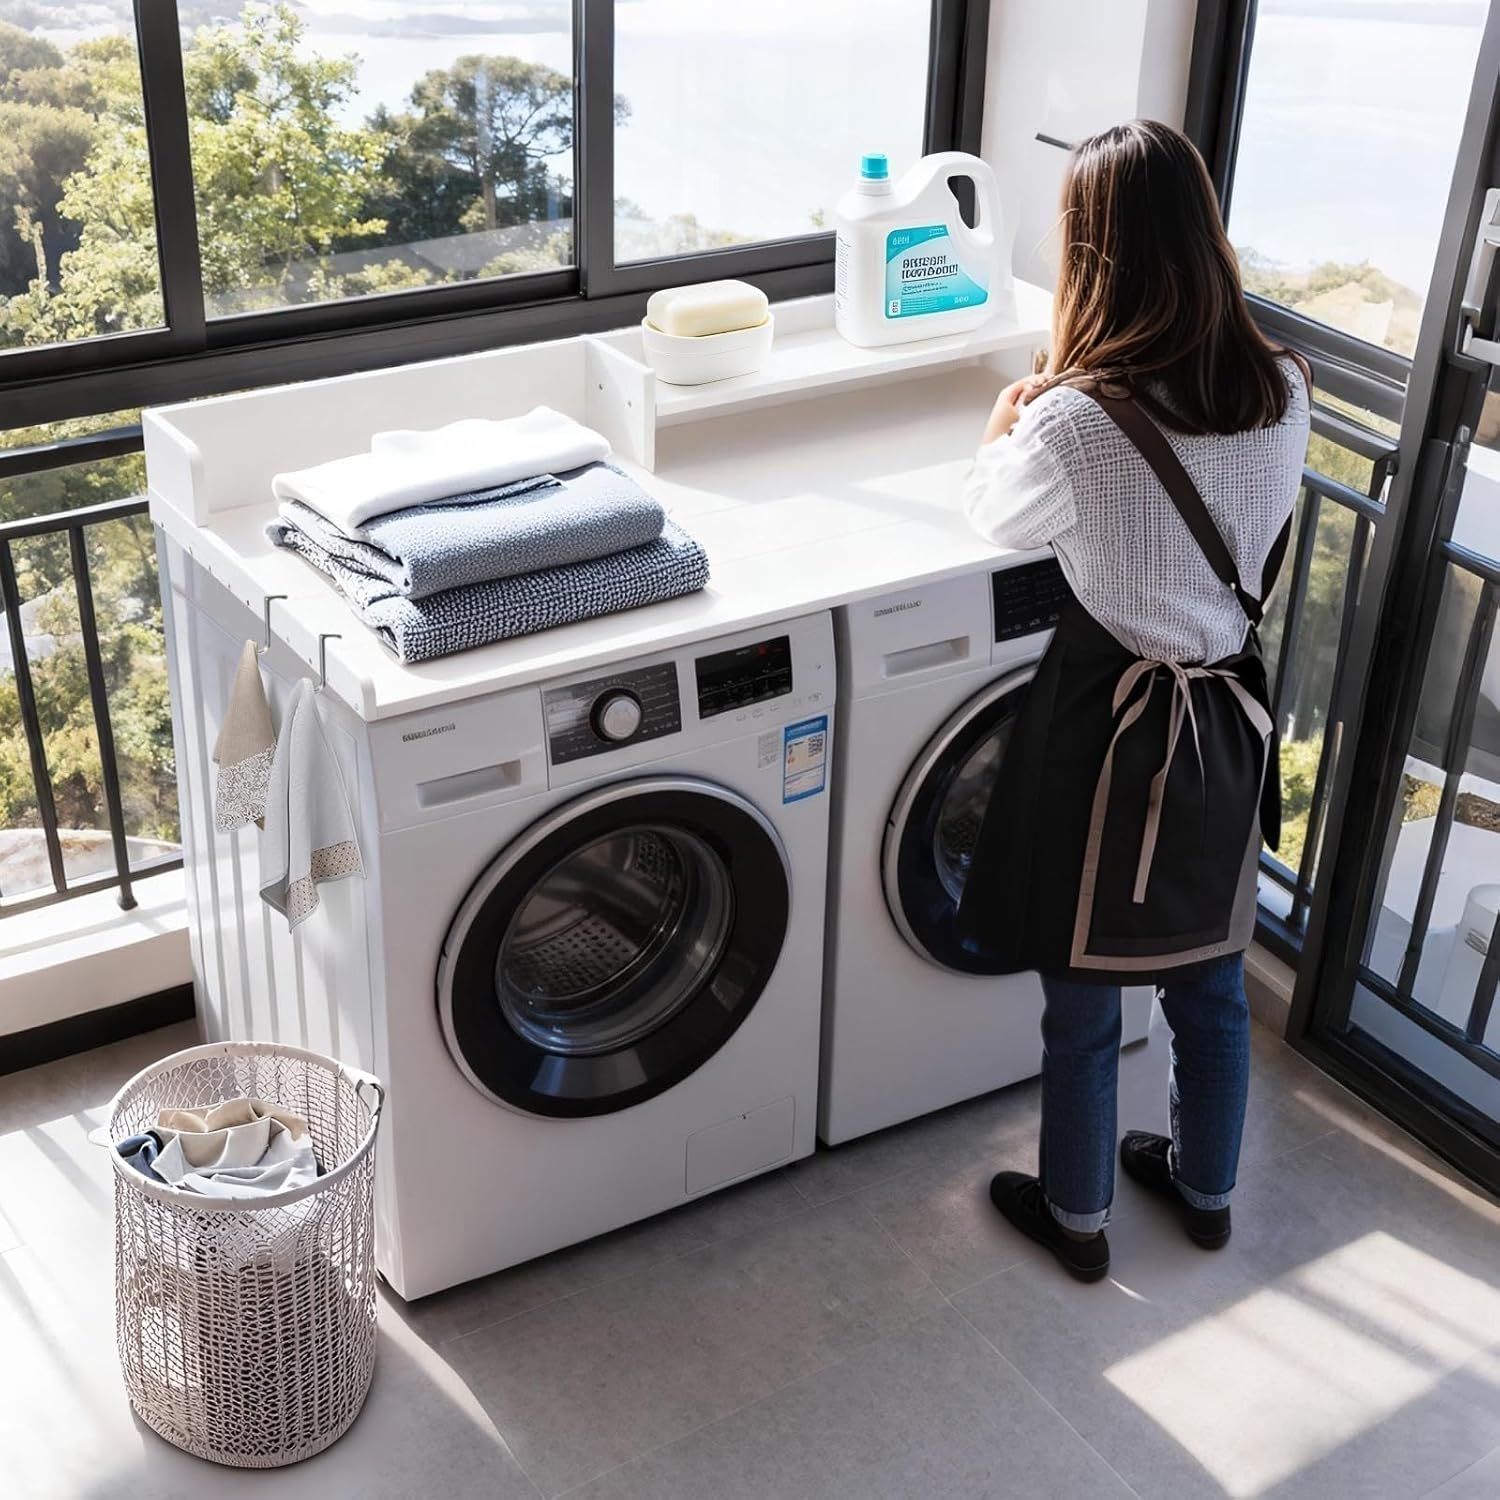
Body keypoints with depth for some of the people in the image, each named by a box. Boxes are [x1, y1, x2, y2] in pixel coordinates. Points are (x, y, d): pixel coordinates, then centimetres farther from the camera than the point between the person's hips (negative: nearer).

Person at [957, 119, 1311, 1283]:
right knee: (1213, 982, 24)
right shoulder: (1284, 392, -10)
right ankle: (1206, 1189, 46)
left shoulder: (1076, 423, -26)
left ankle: (1078, 1218, 36)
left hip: (1116, 726, -5)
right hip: (1232, 719, 5)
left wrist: (1006, 427, 16)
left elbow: (1001, 519, -5)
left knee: (1084, 1004, 16)